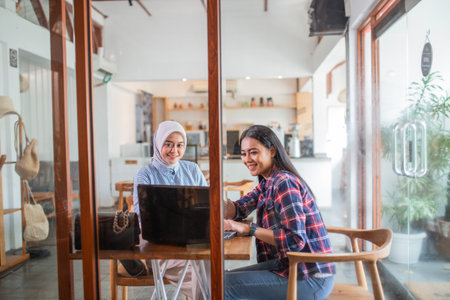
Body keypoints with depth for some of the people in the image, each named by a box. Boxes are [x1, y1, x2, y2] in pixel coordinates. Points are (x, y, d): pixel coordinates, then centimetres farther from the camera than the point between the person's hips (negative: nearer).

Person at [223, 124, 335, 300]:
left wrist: (249, 229, -24)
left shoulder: (285, 183, -21)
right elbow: (237, 211, 9)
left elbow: (295, 239, -26)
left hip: (310, 279, -9)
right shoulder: (267, 183, 9)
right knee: (227, 277, 14)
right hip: (290, 264, 9)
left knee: (224, 285, -10)